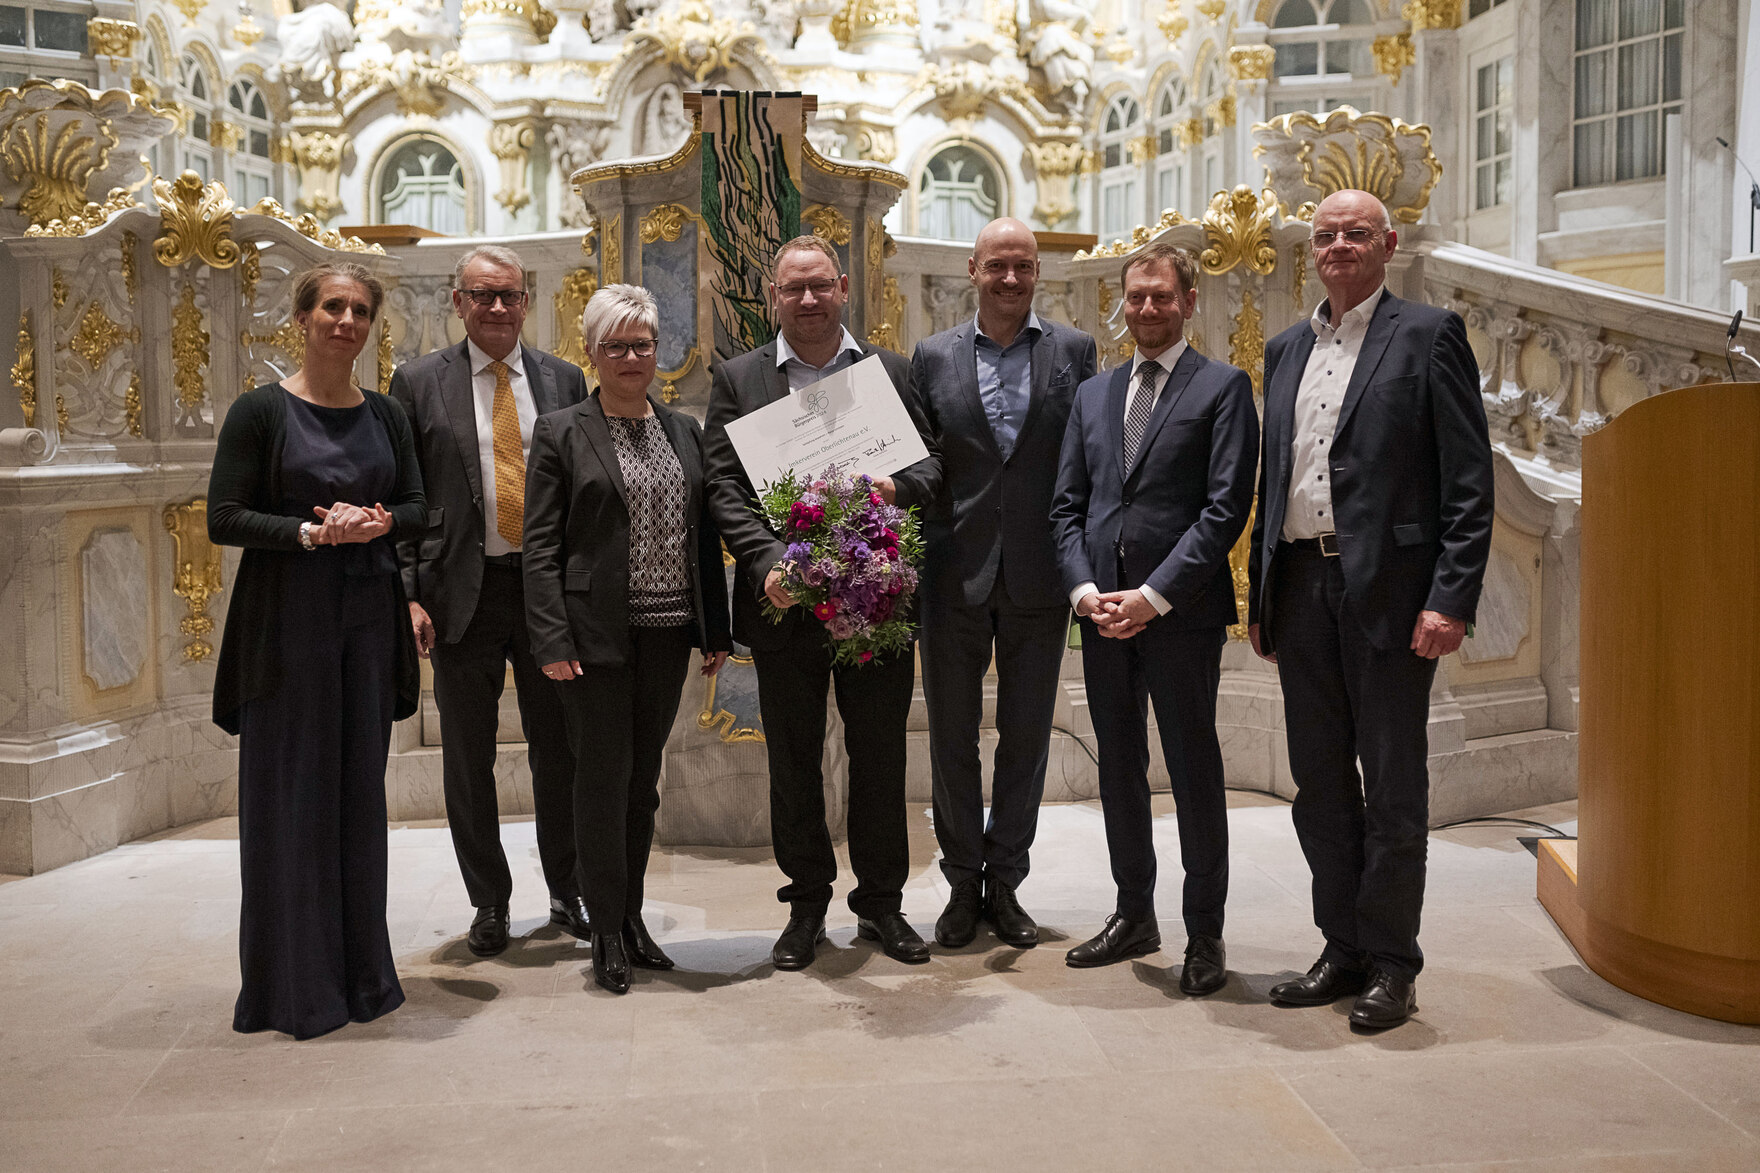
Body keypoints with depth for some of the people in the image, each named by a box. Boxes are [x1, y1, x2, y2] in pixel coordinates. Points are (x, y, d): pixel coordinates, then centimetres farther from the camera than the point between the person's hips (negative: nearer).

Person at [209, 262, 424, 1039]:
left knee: (359, 790, 10)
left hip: (369, 616, 4)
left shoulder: (385, 415, 10)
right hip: (289, 617, -4)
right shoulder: (261, 411, -3)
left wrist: (380, 521, -7)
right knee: (291, 793, 0)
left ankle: (359, 971, 21)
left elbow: (417, 504, 14)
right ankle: (293, 985, 11)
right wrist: (311, 532, -19)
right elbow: (224, 518, -7)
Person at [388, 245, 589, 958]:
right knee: (468, 758, 8)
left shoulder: (564, 380, 7)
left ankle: (568, 892, 25)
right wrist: (409, 594, -9)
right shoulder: (419, 383, 2)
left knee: (558, 750, 9)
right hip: (463, 593, -1)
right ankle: (489, 904, 23)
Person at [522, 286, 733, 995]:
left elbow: (705, 535, 12)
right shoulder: (561, 432, -1)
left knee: (643, 780, 13)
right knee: (603, 780, 2)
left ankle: (631, 918, 25)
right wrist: (552, 639, -14)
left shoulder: (684, 431, 11)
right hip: (598, 635, -4)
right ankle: (607, 932, 14)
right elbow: (540, 545, -6)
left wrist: (716, 629, 8)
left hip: (668, 635, 4)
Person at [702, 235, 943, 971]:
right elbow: (724, 485, -3)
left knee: (881, 757, 8)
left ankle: (881, 902, 24)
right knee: (792, 762, 9)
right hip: (786, 599, 0)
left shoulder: (891, 371, 8)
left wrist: (899, 486, -17)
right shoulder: (737, 379, 5)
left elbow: (934, 462, 5)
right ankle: (806, 904, 24)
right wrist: (766, 561, -17)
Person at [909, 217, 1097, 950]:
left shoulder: (1074, 352, 4)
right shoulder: (933, 356, 5)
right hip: (953, 577, 0)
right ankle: (963, 884, 22)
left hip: (1039, 578, 0)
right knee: (951, 736, 8)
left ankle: (1004, 883, 23)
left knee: (1026, 736, 9)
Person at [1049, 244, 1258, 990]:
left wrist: (1155, 595, -14)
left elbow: (1225, 508, -9)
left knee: (1194, 771, 2)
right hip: (1102, 613, 5)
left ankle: (1205, 933, 13)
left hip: (1181, 613, -5)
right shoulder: (1093, 394, 15)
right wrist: (1084, 588, -4)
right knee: (1118, 768, 12)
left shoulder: (1223, 388, -1)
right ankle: (1135, 915, 26)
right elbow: (1067, 505, 12)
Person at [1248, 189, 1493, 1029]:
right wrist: (1260, 596, 13)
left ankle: (1391, 964, 14)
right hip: (1301, 589, 6)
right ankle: (1343, 950, 23)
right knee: (1319, 786, 11)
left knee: (1393, 788, 3)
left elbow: (1469, 483, -6)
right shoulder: (1286, 349, 17)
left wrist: (1451, 600, -15)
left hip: (1387, 591, -5)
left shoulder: (1429, 335, -1)